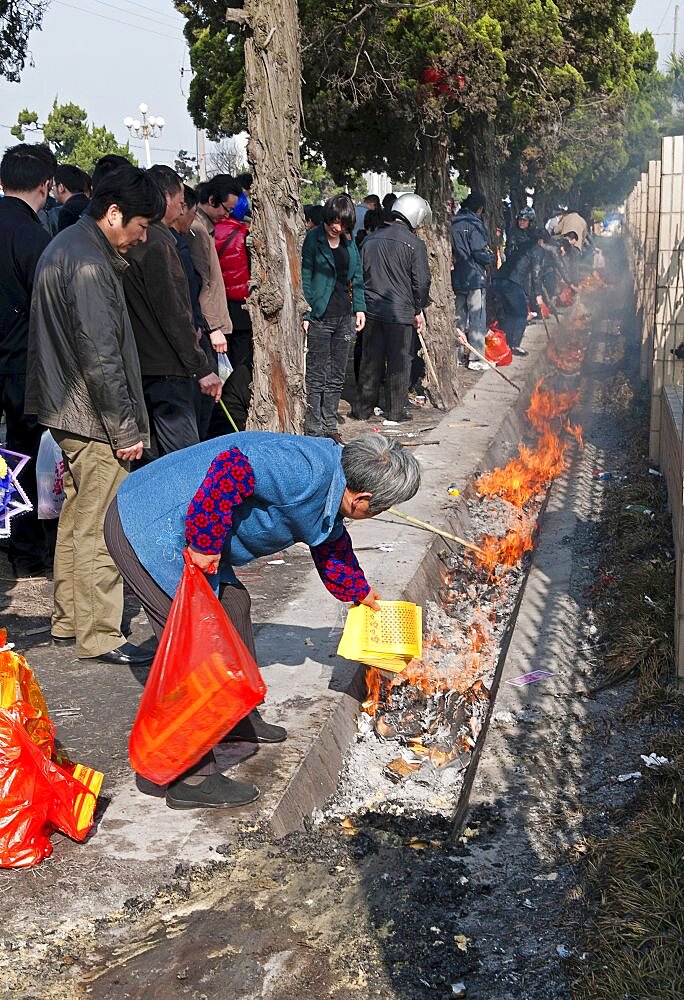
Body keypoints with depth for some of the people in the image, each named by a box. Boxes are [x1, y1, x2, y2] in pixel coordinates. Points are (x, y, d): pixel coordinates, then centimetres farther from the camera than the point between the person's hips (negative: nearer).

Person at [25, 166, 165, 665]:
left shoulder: (65, 246, 13)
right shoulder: (89, 264, -20)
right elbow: (101, 357, -23)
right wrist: (125, 429, -16)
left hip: (66, 410, 11)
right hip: (93, 417, -11)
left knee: (77, 518, 18)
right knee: (100, 528, -3)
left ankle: (70, 618, 28)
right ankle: (99, 635, 6)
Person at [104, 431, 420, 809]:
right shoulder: (306, 471, -23)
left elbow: (331, 544, 31)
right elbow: (232, 468, -34)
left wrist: (359, 591, 44)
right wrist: (206, 544, -25)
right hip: (146, 530, -11)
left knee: (233, 604, 21)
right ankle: (192, 779, -4)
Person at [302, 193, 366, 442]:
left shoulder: (349, 241, 9)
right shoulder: (313, 240, -8)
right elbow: (305, 279, -9)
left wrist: (359, 308, 8)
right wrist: (305, 314, -13)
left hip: (344, 317, 6)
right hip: (320, 318, -6)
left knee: (337, 376, 11)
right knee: (317, 377, -2)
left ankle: (329, 426, 20)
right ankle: (313, 429, 5)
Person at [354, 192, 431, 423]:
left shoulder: (370, 239, 7)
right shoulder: (414, 243, -8)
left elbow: (359, 274, 13)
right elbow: (421, 281, -7)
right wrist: (418, 311, 5)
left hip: (372, 310, 4)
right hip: (401, 313, -4)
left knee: (370, 361, 11)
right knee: (399, 363, 6)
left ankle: (363, 409, 16)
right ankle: (396, 411, 11)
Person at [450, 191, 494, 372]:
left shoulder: (453, 223, 7)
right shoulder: (474, 225, -14)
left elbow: (451, 250, 9)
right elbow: (480, 253, -16)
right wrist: (491, 257, 1)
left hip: (457, 279, 7)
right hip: (474, 278, -7)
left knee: (459, 317, 15)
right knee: (477, 318, -2)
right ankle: (476, 359, -2)